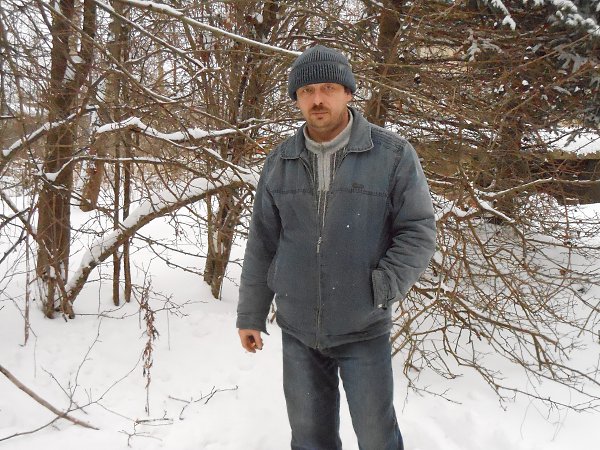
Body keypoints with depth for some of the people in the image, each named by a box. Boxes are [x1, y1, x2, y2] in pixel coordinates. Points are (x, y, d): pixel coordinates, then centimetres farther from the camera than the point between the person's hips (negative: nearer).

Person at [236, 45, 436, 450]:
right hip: (297, 330, 3)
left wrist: (381, 290, -18)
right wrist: (251, 314, 8)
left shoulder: (393, 154, -9)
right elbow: (262, 244, 6)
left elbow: (419, 231, -7)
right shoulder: (280, 162, 2)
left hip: (364, 331, -3)